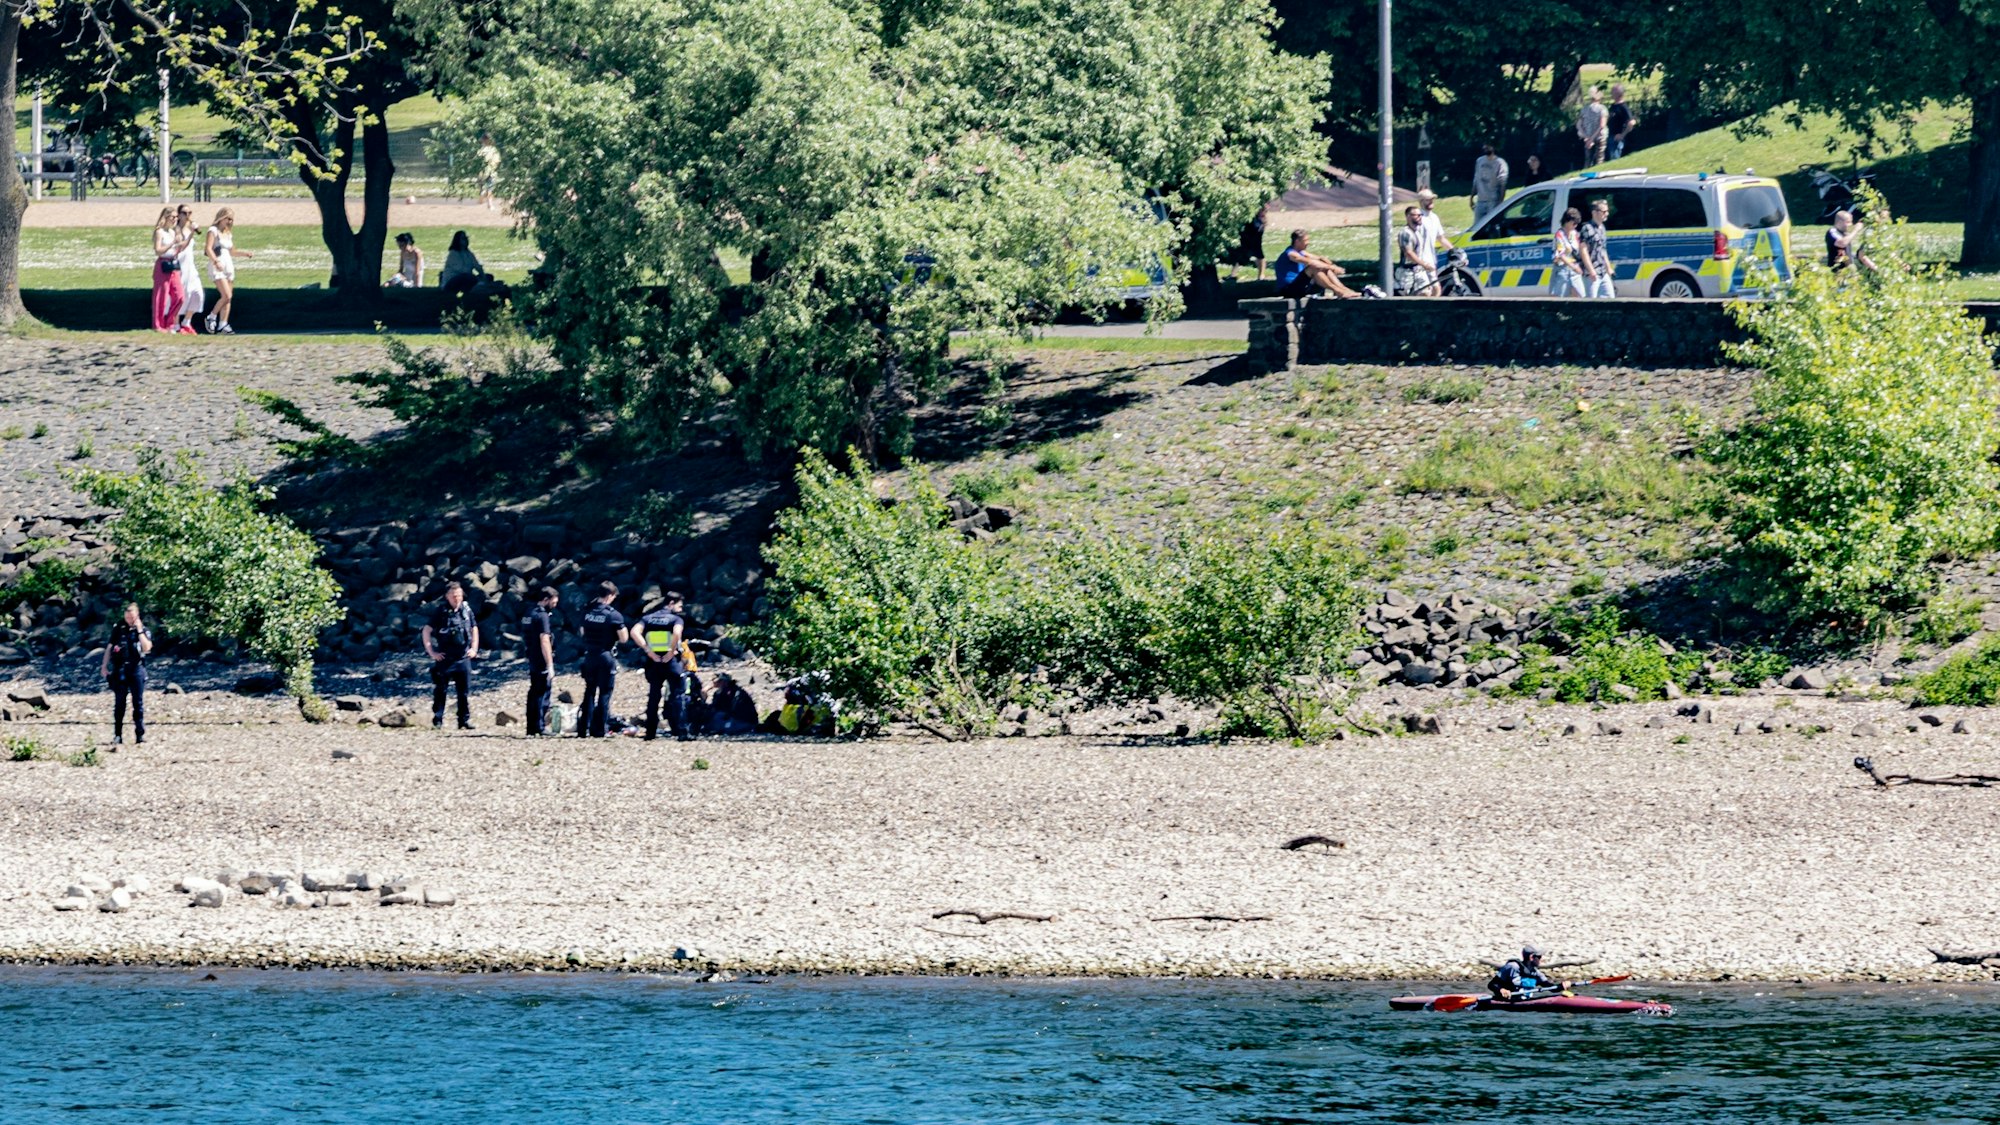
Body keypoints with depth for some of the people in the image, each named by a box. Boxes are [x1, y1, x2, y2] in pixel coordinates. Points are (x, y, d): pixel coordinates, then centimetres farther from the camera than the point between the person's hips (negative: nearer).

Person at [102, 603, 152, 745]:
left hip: (137, 668, -1)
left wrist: (139, 631, -13)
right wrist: (105, 666, 4)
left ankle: (140, 734, 3)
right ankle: (117, 735, 4)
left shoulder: (143, 629, 3)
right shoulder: (118, 629, 6)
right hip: (120, 669, 1)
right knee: (119, 703, 1)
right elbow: (109, 648, 10)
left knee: (138, 702, 0)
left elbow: (146, 647, -11)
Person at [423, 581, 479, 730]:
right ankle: (437, 721, 5)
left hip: (463, 658, 3)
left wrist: (474, 649, 13)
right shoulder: (440, 612, -7)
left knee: (464, 691, 6)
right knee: (439, 691, 0)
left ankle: (464, 721, 12)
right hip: (444, 659, -3)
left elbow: (474, 629, 21)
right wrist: (431, 652, -9)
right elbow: (427, 631, -5)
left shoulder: (466, 610, 6)